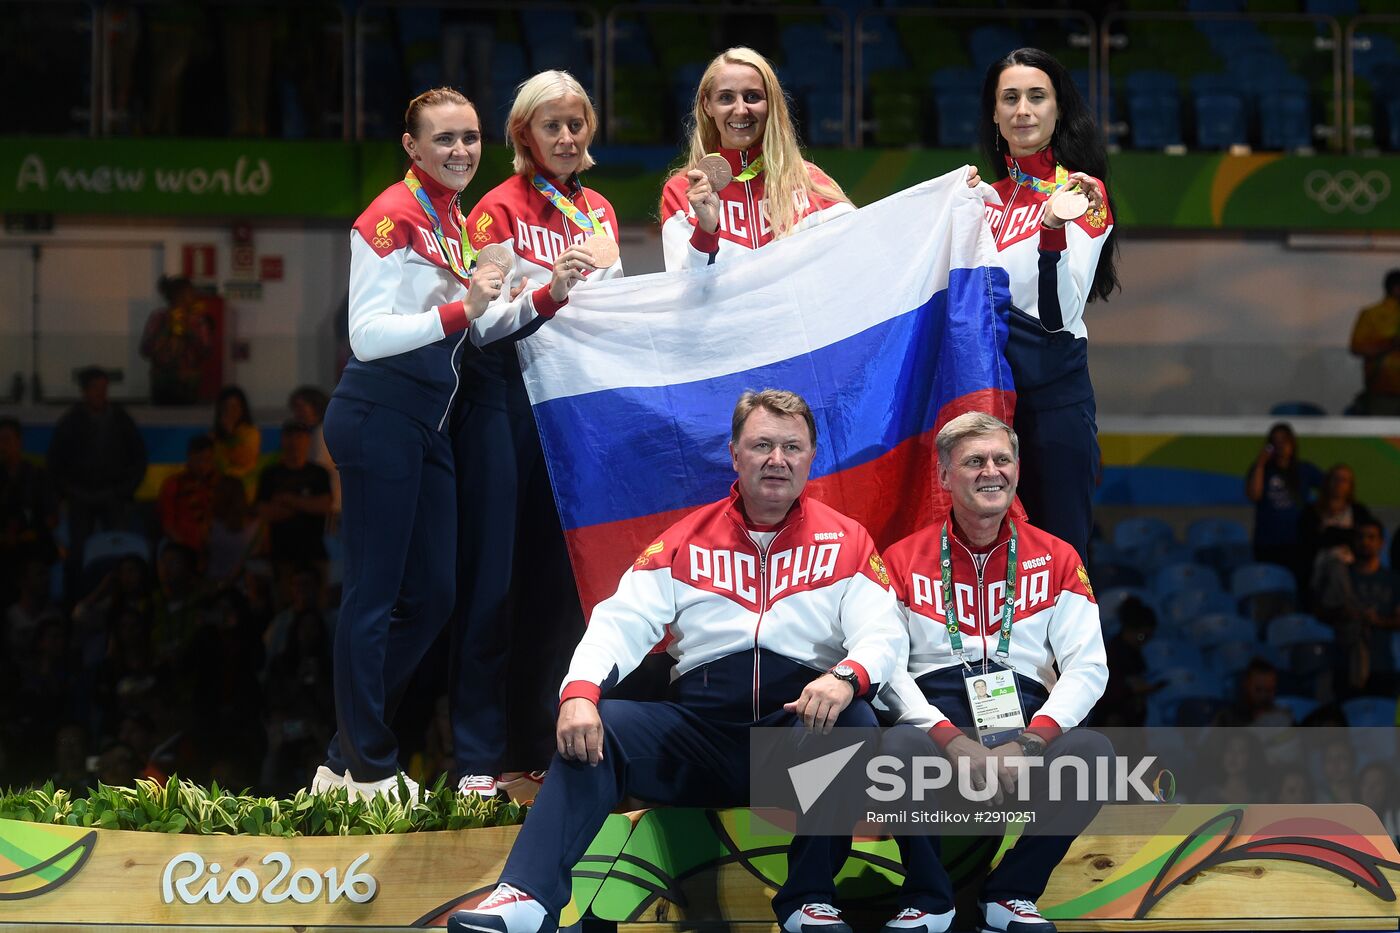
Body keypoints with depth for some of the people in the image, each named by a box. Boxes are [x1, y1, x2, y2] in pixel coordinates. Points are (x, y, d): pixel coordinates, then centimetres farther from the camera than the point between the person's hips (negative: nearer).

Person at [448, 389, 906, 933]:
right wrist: (579, 693, -19)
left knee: (854, 721, -32)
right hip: (700, 724, 2)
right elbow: (622, 623, 2)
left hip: (799, 729, -1)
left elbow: (882, 635, -4)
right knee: (597, 727, -22)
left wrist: (845, 678, -29)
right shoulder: (687, 541, 12)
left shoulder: (846, 542, 8)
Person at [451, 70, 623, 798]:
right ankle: (478, 757, -8)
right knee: (492, 575, -8)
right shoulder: (500, 210, -3)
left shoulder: (599, 213, 15)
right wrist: (548, 292, -25)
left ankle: (538, 744, 11)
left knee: (558, 575, 5)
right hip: (504, 401, -6)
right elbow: (486, 320, -11)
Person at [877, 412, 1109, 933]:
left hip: (1027, 724, 1)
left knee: (1093, 752, -31)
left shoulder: (1056, 559, 12)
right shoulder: (904, 560, 9)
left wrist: (1030, 741, -13)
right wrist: (952, 740, -16)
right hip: (937, 719, -1)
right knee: (897, 749, -36)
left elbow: (1087, 667, 4)